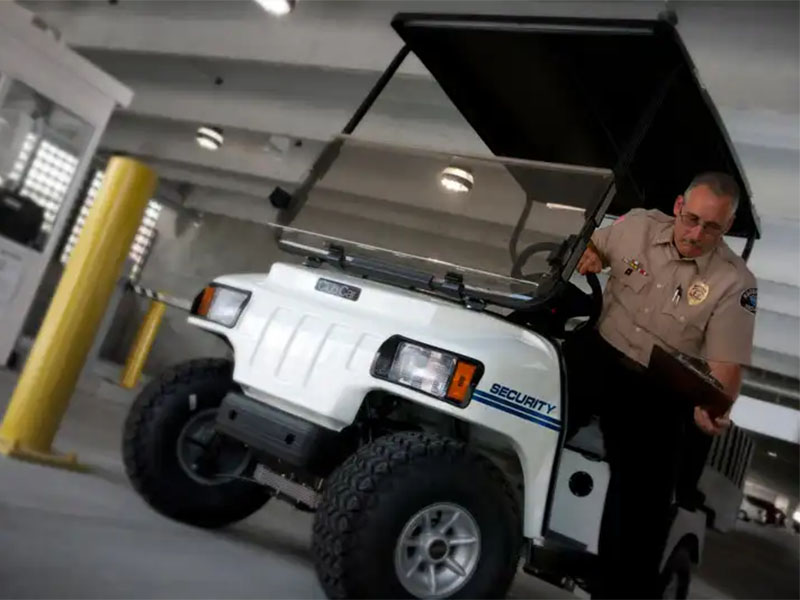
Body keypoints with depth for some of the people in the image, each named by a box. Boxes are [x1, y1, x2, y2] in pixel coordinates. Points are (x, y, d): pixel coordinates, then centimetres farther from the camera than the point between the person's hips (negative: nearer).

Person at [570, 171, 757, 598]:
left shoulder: (735, 283, -8)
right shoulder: (637, 225, -1)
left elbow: (726, 365, -10)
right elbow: (594, 246, 20)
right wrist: (589, 257, -4)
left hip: (658, 391, -2)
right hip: (598, 358, 3)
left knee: (644, 491, -15)